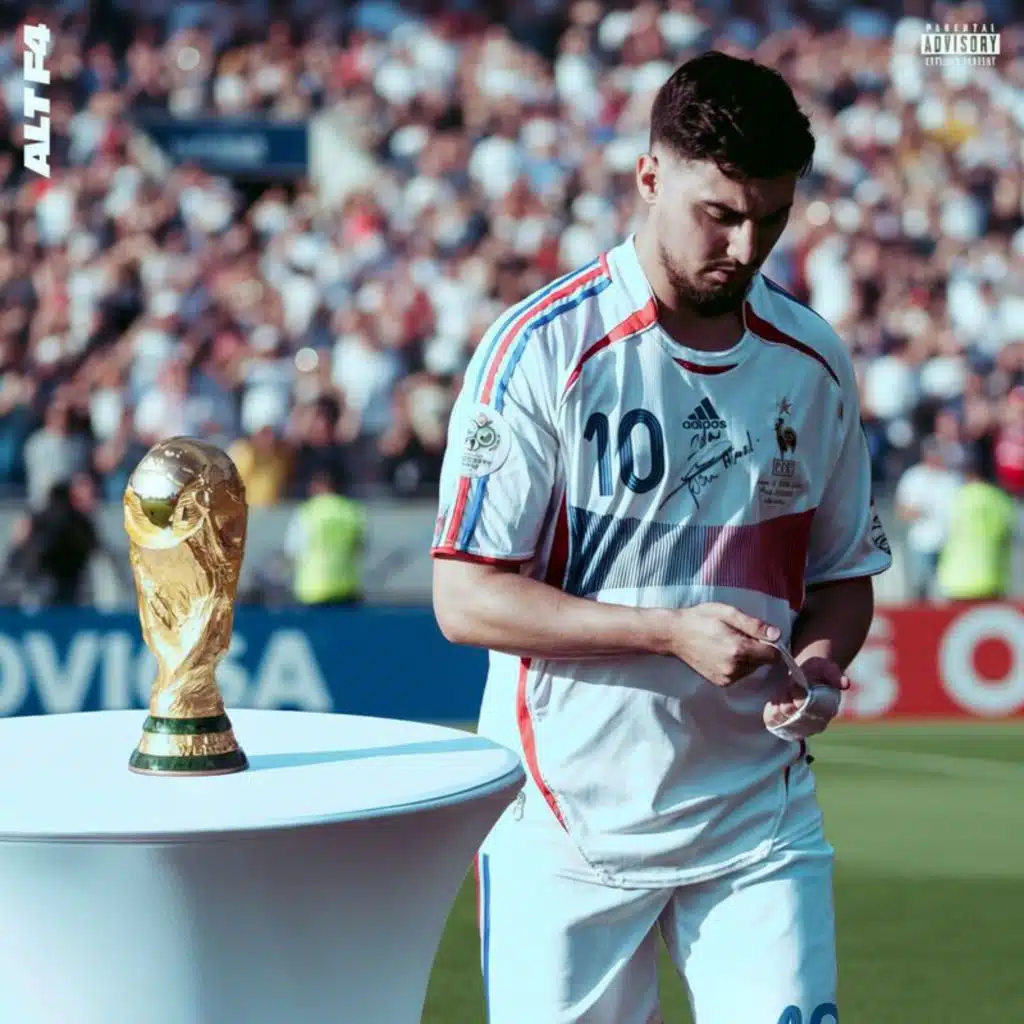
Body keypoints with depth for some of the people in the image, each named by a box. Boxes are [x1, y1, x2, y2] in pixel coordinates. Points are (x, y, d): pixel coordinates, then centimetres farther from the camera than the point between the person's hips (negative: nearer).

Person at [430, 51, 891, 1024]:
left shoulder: (812, 360, 5)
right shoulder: (540, 350, -10)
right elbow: (464, 598, -12)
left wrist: (819, 667, -7)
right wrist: (671, 630, -22)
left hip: (758, 819, 3)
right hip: (569, 827, -3)